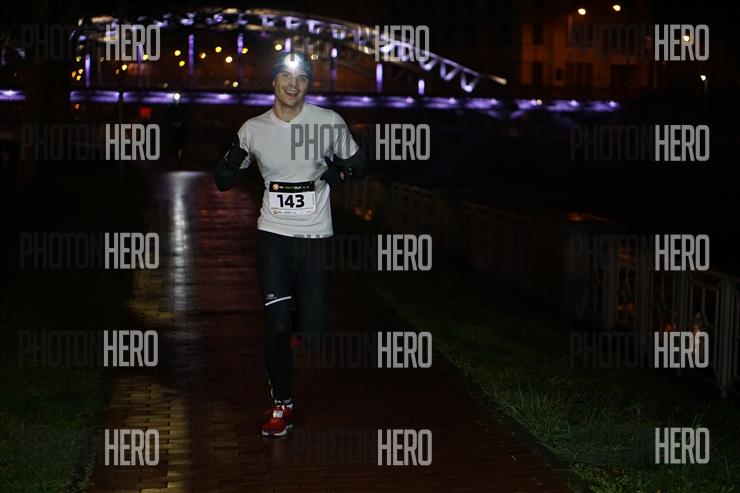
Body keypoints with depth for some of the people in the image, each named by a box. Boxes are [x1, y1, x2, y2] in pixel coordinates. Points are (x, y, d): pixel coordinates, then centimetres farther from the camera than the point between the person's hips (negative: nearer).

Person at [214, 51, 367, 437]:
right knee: (278, 325, -6)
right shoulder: (253, 129, 3)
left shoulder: (329, 123, -1)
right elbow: (223, 182, 9)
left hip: (316, 236, 0)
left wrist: (340, 172, -12)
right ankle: (282, 404, 11)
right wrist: (231, 162, -13)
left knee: (312, 329, -1)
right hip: (273, 235, 0)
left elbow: (360, 165, 10)